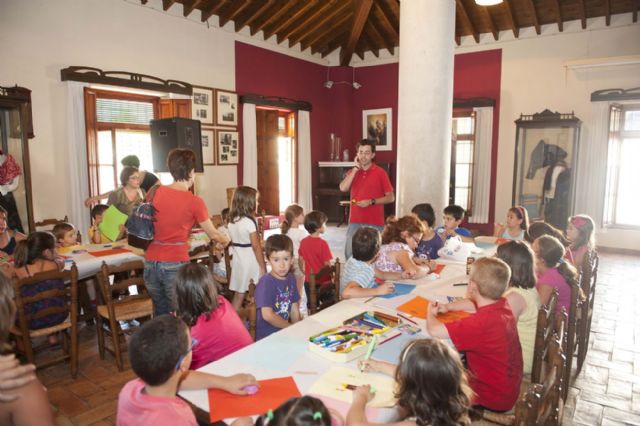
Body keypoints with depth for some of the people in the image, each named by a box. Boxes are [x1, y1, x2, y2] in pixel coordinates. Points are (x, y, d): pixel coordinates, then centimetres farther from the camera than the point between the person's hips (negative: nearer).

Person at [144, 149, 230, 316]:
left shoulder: (157, 192, 3)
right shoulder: (194, 201, -8)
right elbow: (213, 234, 2)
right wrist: (225, 240, 23)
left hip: (151, 262, 5)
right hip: (175, 264, -5)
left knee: (160, 313, 18)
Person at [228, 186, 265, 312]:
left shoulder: (232, 221, 5)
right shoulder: (249, 222, -16)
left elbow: (233, 243, 11)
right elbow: (256, 246, -15)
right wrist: (263, 267, -10)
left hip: (238, 260, 7)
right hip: (250, 262, -7)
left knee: (238, 294, 12)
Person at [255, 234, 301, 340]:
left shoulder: (290, 278, 5)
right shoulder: (266, 282, -15)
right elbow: (267, 315, -20)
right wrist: (291, 327, -9)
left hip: (285, 333, 7)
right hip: (267, 336, -6)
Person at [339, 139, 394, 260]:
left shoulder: (380, 172, -1)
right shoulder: (352, 171, 10)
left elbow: (391, 198, -2)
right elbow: (343, 188, -9)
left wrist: (371, 202, -15)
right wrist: (355, 169, -9)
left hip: (375, 223, -3)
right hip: (355, 221, 3)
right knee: (350, 254, 1)